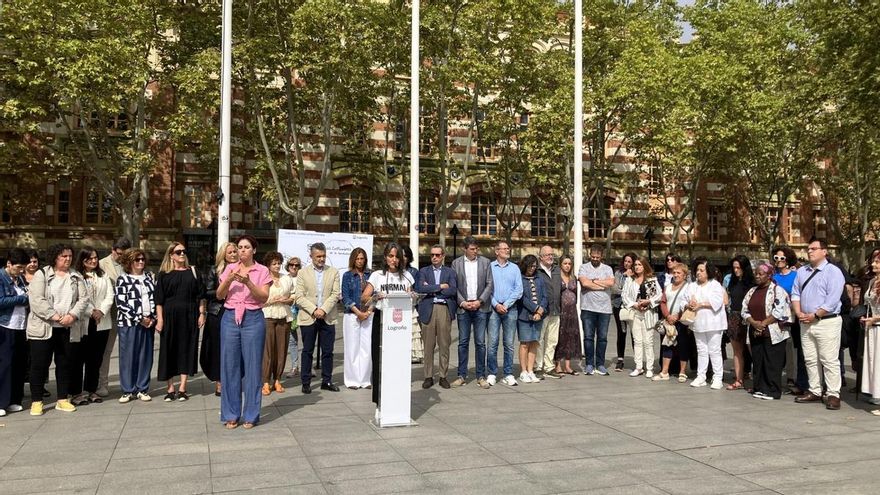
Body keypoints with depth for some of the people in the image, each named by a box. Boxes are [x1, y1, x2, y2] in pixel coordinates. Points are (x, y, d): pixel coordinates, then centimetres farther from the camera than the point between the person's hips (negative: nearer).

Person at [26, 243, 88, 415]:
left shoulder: (77, 277, 11)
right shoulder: (42, 274, -1)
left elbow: (84, 298, 3)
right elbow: (36, 299, -11)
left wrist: (72, 315, -13)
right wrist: (54, 315, -18)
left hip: (69, 329, 3)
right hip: (43, 327, -3)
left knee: (65, 364, 9)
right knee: (39, 364, 2)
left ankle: (63, 399, 18)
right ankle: (36, 401, 12)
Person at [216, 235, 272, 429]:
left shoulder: (262, 271, 3)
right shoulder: (230, 268, 10)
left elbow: (264, 297, -7)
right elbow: (219, 295, 5)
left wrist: (248, 282, -20)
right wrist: (229, 280, -12)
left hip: (253, 319, -2)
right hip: (230, 318, 2)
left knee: (252, 366, 0)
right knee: (230, 365, 4)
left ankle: (250, 415, 11)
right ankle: (231, 415, 15)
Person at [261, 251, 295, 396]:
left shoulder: (287, 279, 14)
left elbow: (292, 298, 17)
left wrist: (285, 300, -3)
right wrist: (273, 300, -11)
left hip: (284, 317, 4)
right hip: (268, 317, -3)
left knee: (281, 349, 3)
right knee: (267, 349, -7)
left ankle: (277, 380, 11)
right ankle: (266, 382, -2)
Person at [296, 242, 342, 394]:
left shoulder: (334, 272, 7)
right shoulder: (303, 273, 4)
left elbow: (335, 294, -1)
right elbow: (299, 297, -3)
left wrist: (323, 310, -14)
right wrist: (314, 310, -14)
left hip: (328, 318, 1)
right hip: (308, 318, -1)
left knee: (328, 351, 5)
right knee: (307, 351, 4)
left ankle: (327, 381, 15)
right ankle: (306, 382, 12)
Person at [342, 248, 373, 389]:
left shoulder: (370, 275, 9)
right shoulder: (347, 276, 3)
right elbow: (345, 297, -2)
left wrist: (369, 311, -7)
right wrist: (358, 312, -10)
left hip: (368, 315, 2)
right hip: (351, 315, -2)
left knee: (367, 348, 1)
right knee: (352, 347, 0)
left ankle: (365, 380, 8)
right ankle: (352, 380, 6)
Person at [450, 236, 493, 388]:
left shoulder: (485, 262, 6)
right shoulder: (456, 263, 5)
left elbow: (489, 285, 3)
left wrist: (479, 301, -7)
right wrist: (462, 302, -7)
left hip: (480, 307, 0)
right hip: (463, 307, 0)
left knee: (480, 342, 2)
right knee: (463, 342, 4)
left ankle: (481, 376, 9)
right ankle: (462, 375, 11)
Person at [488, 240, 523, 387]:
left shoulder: (514, 268, 11)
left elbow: (519, 290, 4)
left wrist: (506, 304, -6)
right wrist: (496, 304, -9)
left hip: (510, 308, 2)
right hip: (493, 308, -2)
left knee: (509, 343, 2)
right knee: (493, 343, -5)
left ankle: (508, 375, 7)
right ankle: (491, 374, 2)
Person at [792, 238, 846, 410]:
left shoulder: (833, 272, -6)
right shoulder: (802, 271, 14)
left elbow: (832, 300, -15)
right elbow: (795, 294, 13)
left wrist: (814, 315, -15)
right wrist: (799, 313, -3)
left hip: (827, 322, -7)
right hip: (805, 323, 7)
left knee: (829, 361, -4)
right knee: (810, 360, 11)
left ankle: (833, 395, 1)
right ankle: (815, 392, 20)